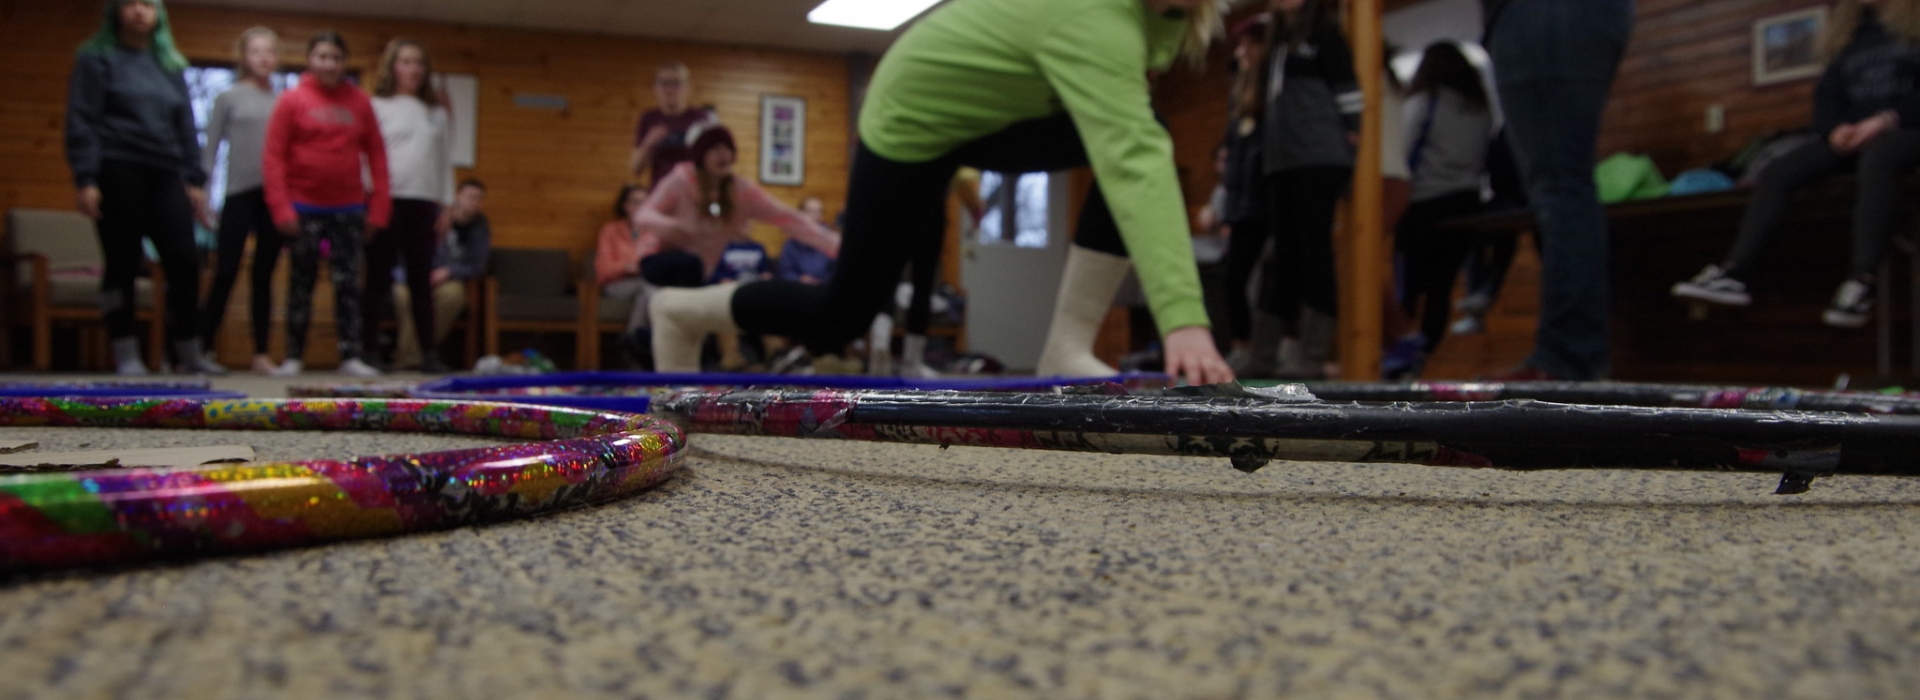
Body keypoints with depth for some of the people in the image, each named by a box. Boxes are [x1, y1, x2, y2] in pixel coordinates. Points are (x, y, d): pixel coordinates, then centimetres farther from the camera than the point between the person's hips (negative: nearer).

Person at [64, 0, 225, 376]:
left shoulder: (170, 65, 18)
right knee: (122, 264, -1)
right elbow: (81, 120, -1)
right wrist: (84, 179, -10)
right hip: (118, 172, -4)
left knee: (185, 262, -4)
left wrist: (195, 179, 11)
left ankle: (191, 354, 5)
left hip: (166, 176, 4)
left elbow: (186, 125, 19)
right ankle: (126, 355, 6)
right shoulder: (97, 59, 5)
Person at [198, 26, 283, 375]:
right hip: (239, 194, -2)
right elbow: (210, 149, 3)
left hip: (276, 196, 2)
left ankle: (261, 353, 9)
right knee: (226, 273, -4)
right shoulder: (229, 98, 4)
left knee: (264, 275, 6)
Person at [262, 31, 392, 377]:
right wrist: (281, 208, -11)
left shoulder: (359, 102, 6)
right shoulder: (292, 100, 0)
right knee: (302, 282, 5)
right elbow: (273, 156, -3)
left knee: (348, 282, 0)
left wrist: (379, 206, -1)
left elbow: (376, 153, 6)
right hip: (304, 208, -1)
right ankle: (293, 357, 12)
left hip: (348, 208, 1)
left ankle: (351, 356, 4)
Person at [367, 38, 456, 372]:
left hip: (425, 204, 3)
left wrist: (447, 205, 7)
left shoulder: (438, 112, 13)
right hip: (386, 202, -3)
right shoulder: (377, 107, 3)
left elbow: (446, 162, 12)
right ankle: (371, 349, 5)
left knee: (422, 281, 5)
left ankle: (428, 353, 6)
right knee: (378, 279, 1)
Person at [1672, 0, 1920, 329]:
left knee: (1877, 158, -41)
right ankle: (1733, 274, -27)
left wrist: (1889, 119, -21)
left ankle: (1862, 282, -50)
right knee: (1777, 173, -16)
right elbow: (1827, 95, 14)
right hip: (1856, 133, 6)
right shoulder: (1851, 36, 20)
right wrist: (1836, 128, -7)